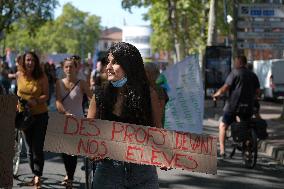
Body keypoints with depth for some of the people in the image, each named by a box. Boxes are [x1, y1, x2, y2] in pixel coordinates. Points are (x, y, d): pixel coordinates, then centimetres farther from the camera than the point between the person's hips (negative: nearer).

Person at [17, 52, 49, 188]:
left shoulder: (42, 77, -9)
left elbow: (46, 95, -12)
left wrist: (35, 101, -28)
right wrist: (18, 103, 0)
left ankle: (37, 178, -3)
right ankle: (35, 176, 23)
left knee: (37, 148, -7)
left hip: (40, 115, -4)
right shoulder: (20, 76, 2)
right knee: (29, 149, 11)